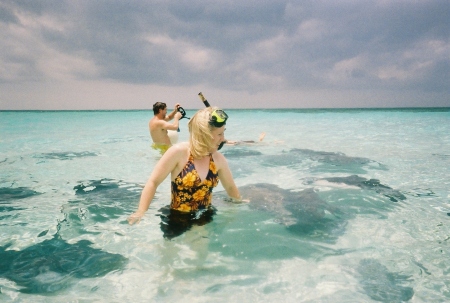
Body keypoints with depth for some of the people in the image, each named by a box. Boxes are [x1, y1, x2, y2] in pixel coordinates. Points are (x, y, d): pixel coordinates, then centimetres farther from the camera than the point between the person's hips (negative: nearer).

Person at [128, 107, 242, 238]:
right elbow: (153, 182, -16)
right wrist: (141, 212, -23)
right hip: (178, 219, -4)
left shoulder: (218, 158, -3)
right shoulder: (179, 152, -18)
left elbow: (230, 187, 13)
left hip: (204, 218, 4)